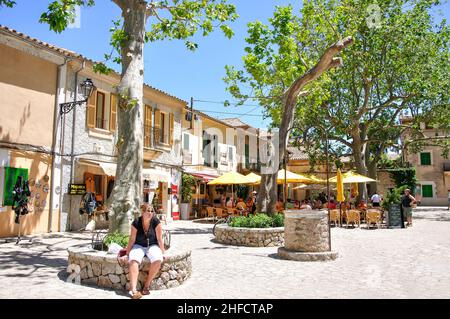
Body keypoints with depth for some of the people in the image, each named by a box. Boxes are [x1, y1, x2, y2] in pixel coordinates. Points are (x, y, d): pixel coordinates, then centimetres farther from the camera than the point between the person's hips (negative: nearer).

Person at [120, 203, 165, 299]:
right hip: (138, 246, 0)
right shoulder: (136, 223, -12)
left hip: (152, 246, 0)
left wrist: (163, 252, -4)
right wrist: (127, 254, -1)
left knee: (157, 260, -31)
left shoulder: (156, 221, -13)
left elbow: (159, 238, -7)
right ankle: (133, 290, -35)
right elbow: (132, 239, -4)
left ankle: (147, 285, -14)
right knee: (133, 260, -32)